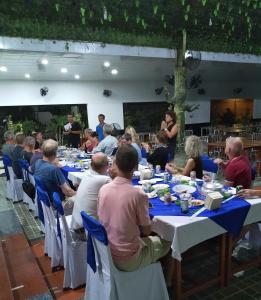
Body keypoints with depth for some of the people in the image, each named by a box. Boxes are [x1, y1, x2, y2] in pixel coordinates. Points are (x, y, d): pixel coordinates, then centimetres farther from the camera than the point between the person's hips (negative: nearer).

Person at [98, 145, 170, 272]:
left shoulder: (103, 189, -9)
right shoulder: (138, 195, -24)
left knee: (151, 239, 30)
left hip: (106, 254, 6)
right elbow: (146, 231, -11)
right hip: (128, 260, -5)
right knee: (165, 243, 20)